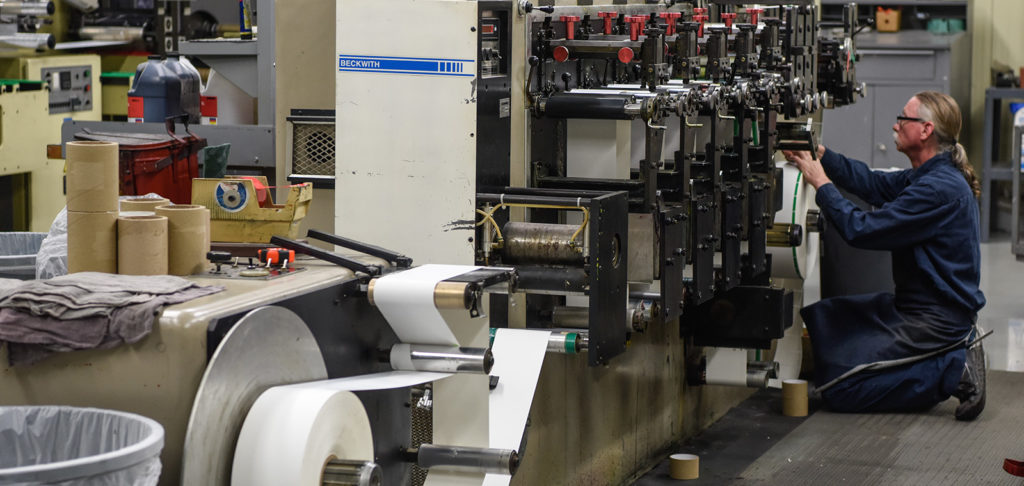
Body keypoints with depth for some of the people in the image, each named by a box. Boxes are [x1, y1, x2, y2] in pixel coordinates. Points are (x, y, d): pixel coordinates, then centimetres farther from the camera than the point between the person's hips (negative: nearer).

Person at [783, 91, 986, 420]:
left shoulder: (939, 189, -24)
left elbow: (862, 230, -23)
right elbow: (875, 185, 15)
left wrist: (821, 183, -11)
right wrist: (820, 155, 5)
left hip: (934, 320, -10)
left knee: (839, 387, -13)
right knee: (821, 319, 21)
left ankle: (954, 371, -10)